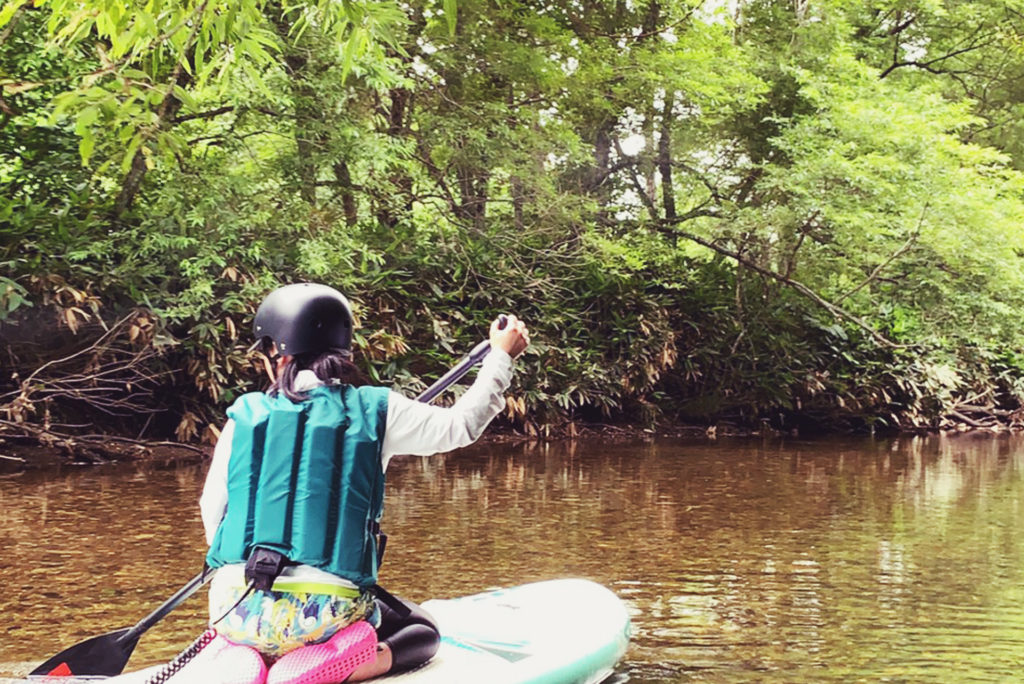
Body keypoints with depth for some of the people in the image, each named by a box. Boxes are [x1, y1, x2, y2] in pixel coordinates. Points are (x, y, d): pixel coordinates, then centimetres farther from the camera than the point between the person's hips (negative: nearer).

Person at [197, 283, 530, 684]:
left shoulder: (244, 415, 4)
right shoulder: (376, 410, 1)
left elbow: (211, 511, 8)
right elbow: (460, 425, 13)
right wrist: (501, 356, 27)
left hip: (237, 607, 2)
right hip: (325, 614, -2)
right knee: (421, 633, 26)